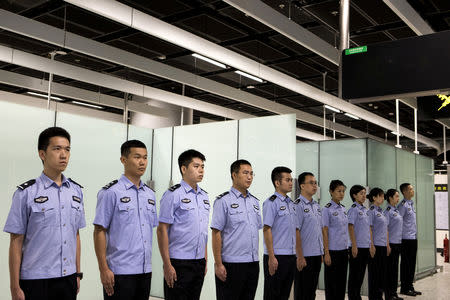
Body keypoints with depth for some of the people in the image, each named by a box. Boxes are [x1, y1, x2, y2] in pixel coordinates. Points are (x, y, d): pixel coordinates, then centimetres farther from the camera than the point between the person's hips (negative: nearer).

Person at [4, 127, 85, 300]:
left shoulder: (76, 191, 7)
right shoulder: (26, 193, -6)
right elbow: (16, 242, -5)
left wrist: (77, 273, 11)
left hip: (68, 279, 4)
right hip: (35, 281, -4)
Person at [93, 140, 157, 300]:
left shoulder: (150, 194, 11)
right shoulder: (111, 192, -8)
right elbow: (99, 232, -9)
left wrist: (147, 265, 13)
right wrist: (104, 269, -13)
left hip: (145, 270, 6)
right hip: (120, 272, -6)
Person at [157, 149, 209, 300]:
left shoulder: (204, 196, 12)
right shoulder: (173, 194, -9)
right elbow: (162, 230, -11)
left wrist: (205, 260, 15)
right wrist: (167, 265, -15)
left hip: (199, 263, 7)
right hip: (178, 264, -6)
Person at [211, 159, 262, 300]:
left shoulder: (255, 201, 14)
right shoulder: (223, 201, -7)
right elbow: (216, 233, -10)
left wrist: (255, 259, 15)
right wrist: (218, 264, -14)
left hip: (253, 263, 6)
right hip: (231, 265, -6)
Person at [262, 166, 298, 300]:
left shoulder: (292, 204, 14)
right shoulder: (271, 202, -10)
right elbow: (267, 230, -15)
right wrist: (271, 257, -18)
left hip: (291, 256, 7)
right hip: (276, 256, -7)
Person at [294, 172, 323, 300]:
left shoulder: (317, 206, 13)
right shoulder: (298, 205, -12)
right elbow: (296, 232, -16)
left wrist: (322, 253, 16)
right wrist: (300, 256, -18)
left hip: (317, 255, 8)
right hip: (305, 256, -8)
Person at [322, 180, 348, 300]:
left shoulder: (343, 209, 10)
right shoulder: (327, 209, -10)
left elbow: (345, 230, 15)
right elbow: (325, 231, -12)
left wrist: (347, 249, 13)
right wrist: (326, 253, -15)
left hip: (343, 250, 7)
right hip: (333, 250, -7)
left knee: (342, 280, 12)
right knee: (331, 281, 3)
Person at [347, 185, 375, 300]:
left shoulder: (365, 210, 14)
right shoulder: (354, 209, -10)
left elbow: (369, 228, 18)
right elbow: (350, 227, -14)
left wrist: (372, 245, 15)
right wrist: (354, 246, -17)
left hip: (366, 247, 8)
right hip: (357, 247, -8)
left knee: (361, 273, 13)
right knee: (354, 274, 1)